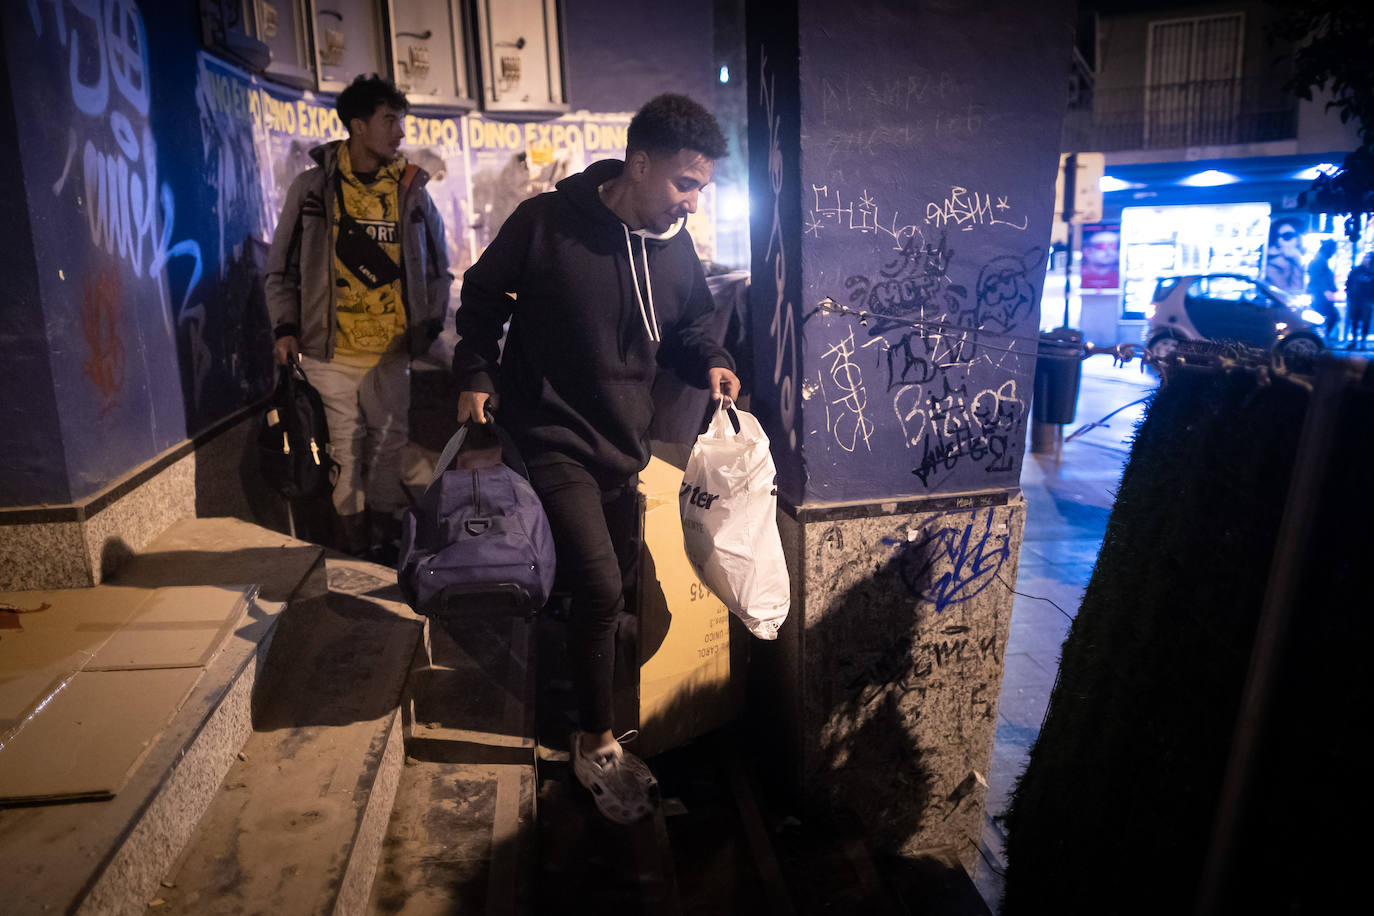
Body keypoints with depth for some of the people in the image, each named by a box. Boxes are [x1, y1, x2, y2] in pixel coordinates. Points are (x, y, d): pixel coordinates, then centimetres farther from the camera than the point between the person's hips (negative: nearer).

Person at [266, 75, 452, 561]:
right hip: (331, 348, -1)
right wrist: (286, 327, -2)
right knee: (344, 446, 3)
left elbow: (437, 268, 15)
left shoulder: (412, 190, 8)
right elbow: (282, 267, 8)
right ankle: (352, 540, 16)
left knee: (390, 443, 6)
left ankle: (385, 535, 20)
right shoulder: (312, 186, 3)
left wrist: (431, 323, 3)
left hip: (393, 349, 2)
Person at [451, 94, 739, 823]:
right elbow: (483, 296, 0)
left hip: (625, 447, 6)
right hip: (554, 439, -5)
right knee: (601, 586, -16)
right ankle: (596, 746, 5)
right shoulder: (545, 222, -13)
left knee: (607, 589, 14)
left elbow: (688, 327, 15)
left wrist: (709, 363, -5)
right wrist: (475, 375, -7)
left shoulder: (676, 249, 1)